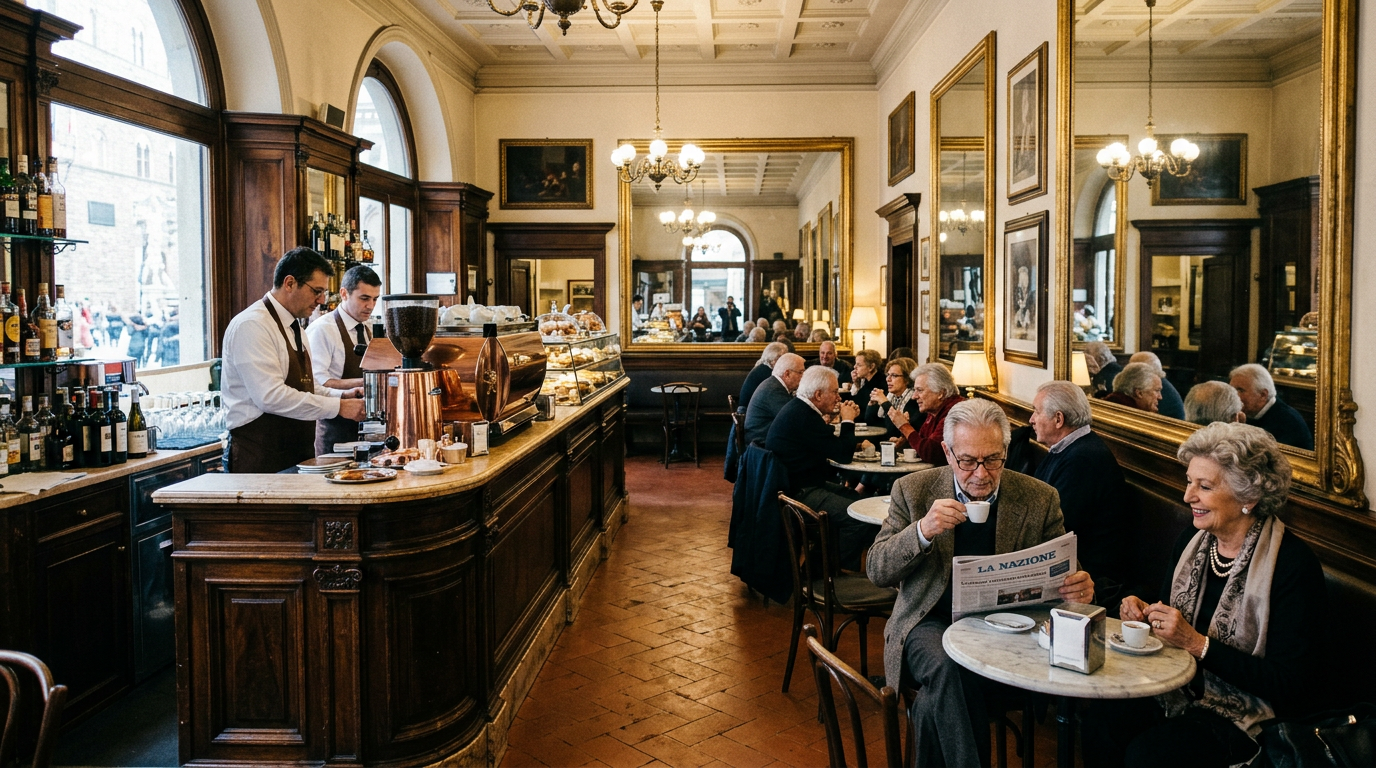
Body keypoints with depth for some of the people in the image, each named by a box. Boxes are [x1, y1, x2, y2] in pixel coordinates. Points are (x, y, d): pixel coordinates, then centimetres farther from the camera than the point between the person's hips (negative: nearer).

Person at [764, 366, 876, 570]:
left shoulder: (798, 408, 11)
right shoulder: (804, 417, -23)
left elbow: (832, 445, 20)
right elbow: (844, 455, -19)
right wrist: (847, 421, -5)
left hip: (800, 484, 12)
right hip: (798, 493, -12)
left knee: (857, 498, 17)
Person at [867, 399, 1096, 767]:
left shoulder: (1039, 499, 2)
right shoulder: (913, 490, 1)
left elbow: (1062, 574, 9)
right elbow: (876, 571, -2)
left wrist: (1079, 588, -17)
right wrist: (922, 531, -20)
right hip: (932, 622, 1)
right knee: (949, 670, -33)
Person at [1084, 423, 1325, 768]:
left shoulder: (1294, 565, -17)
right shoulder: (1192, 540, 3)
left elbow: (1290, 685, -18)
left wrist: (1197, 644, -22)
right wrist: (1144, 614, -6)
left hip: (1243, 713, -5)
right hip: (1179, 687, 5)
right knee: (1100, 722, -22)